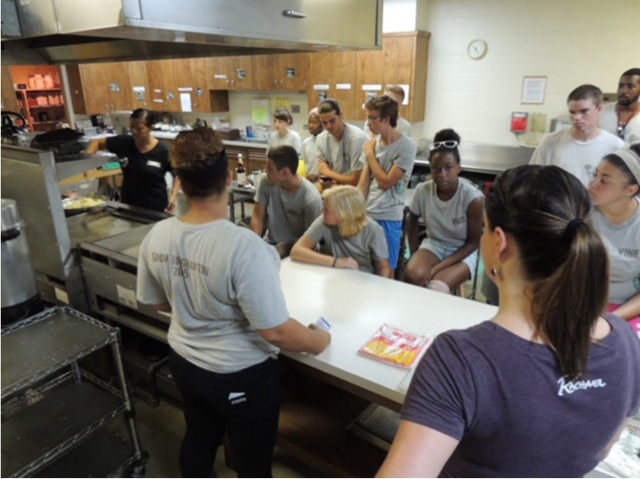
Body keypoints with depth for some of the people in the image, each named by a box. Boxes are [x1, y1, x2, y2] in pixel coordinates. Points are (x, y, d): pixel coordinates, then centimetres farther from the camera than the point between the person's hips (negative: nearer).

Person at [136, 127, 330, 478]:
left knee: (199, 436, 31)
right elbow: (275, 332, -27)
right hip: (240, 374, -6)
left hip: (184, 361, 6)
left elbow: (155, 302, 4)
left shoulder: (156, 236, -12)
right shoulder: (244, 246, -32)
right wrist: (317, 341, -8)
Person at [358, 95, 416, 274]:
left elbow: (385, 182, -15)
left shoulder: (407, 146, -12)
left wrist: (370, 154, -8)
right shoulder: (372, 143, 5)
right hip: (366, 214, 5)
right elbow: (362, 184, 4)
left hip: (388, 218, -5)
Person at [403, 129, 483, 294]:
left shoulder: (473, 197, -23)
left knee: (436, 288, -29)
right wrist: (415, 257, 0)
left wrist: (437, 267, -20)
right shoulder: (422, 191, -14)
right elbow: (412, 222, 7)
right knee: (412, 275, -28)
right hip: (433, 244, 3)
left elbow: (474, 242, -13)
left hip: (463, 252, -2)